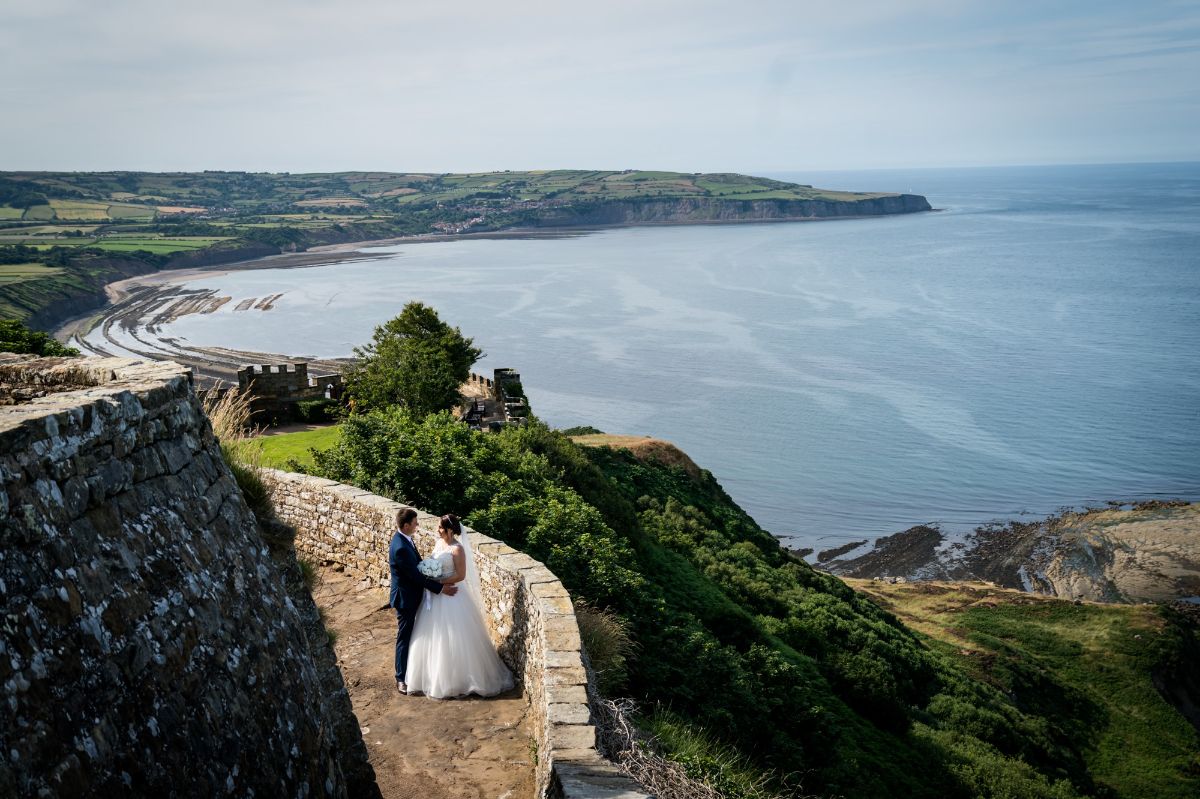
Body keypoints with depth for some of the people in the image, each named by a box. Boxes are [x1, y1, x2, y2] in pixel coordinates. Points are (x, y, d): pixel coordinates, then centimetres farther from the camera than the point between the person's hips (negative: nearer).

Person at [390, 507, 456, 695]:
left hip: (411, 596, 9)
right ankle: (401, 679, 16)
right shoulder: (400, 548, -30)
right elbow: (416, 576, -26)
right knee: (404, 637, 3)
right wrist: (441, 588, -21)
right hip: (405, 598, -9)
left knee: (409, 635, 22)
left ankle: (408, 668, 38)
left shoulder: (404, 539, 0)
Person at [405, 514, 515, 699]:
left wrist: (438, 582, -20)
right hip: (436, 595, 8)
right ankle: (434, 675, 30)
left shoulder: (457, 549, -19)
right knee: (434, 637, 16)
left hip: (451, 597, -8)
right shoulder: (440, 543, 6)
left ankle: (456, 680, 14)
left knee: (451, 639, 1)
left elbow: (461, 575, -20)